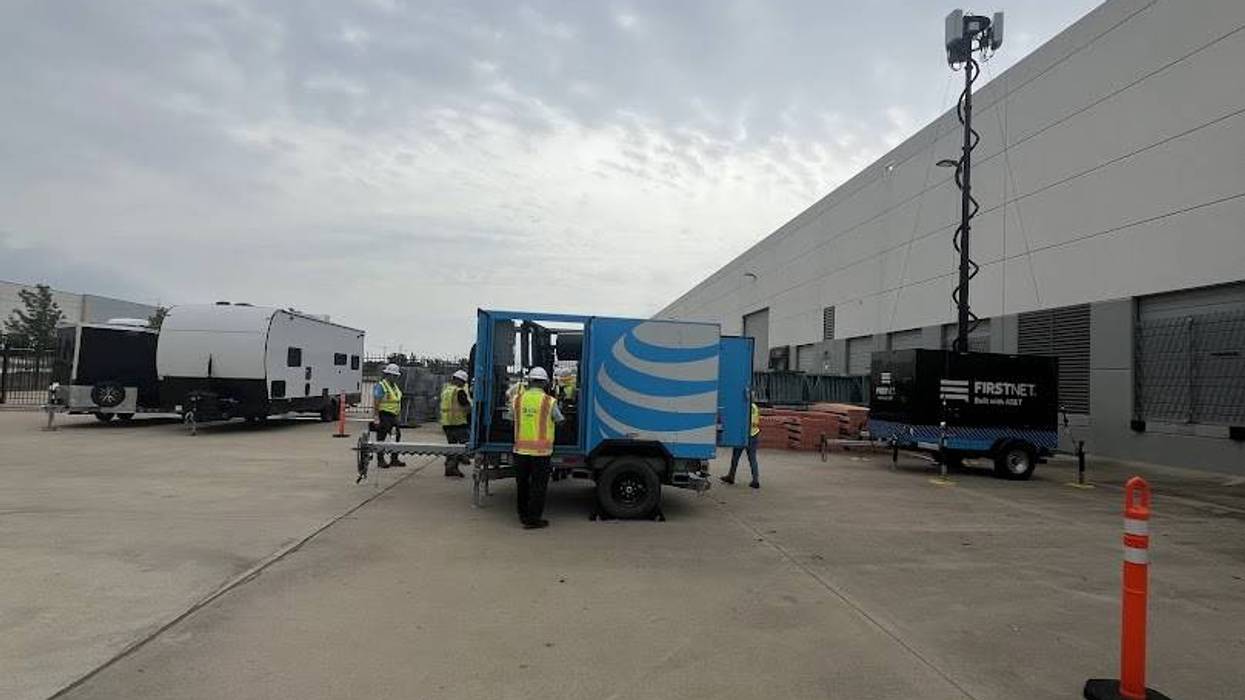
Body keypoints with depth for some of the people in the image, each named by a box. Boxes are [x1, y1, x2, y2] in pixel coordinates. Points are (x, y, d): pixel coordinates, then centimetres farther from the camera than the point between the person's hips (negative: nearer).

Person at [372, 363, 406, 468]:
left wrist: (397, 415, 18)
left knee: (396, 437, 9)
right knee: (381, 439, -1)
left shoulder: (395, 386, 16)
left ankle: (394, 459, 17)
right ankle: (380, 460, 6)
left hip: (393, 416, 9)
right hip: (384, 415, -9)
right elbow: (375, 403, -15)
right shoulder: (381, 386, -11)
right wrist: (376, 418, -20)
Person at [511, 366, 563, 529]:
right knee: (538, 486, 6)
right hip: (541, 450, -3)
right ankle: (532, 519, 8)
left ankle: (523, 515, 30)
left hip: (521, 449, 3)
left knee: (522, 484, 18)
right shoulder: (549, 401, -8)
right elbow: (560, 421, 6)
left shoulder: (518, 399, -1)